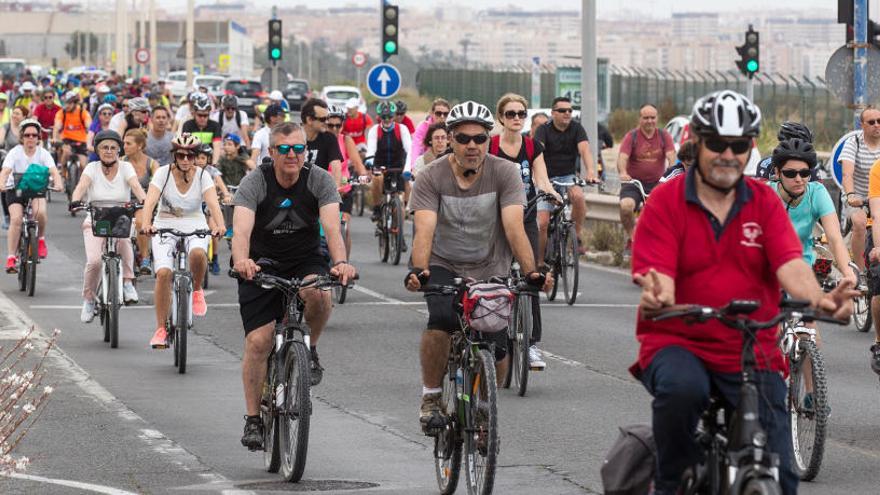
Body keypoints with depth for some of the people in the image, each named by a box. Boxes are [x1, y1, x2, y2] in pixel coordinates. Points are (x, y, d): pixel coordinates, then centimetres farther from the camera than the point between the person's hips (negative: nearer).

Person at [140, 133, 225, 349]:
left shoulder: (202, 176, -5)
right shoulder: (163, 173, -7)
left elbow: (213, 204, -20)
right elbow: (150, 201, -21)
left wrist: (220, 226, -40)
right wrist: (146, 223, -41)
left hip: (195, 227, 0)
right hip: (165, 227, 0)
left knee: (198, 253, -35)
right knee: (163, 273, -20)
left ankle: (197, 290, -3)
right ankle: (161, 329, -9)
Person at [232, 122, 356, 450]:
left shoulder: (319, 180, -11)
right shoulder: (255, 183, -15)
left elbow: (331, 227, -25)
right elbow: (242, 228, -30)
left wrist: (341, 262, -45)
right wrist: (241, 261, -52)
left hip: (305, 261, 0)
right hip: (262, 264, 0)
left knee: (318, 293, -34)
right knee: (258, 341, -13)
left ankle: (309, 349, -4)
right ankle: (253, 419, 1)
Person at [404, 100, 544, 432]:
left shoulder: (504, 173, -10)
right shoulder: (432, 177, -12)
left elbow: (514, 227, -20)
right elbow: (424, 230, -23)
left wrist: (530, 271, -35)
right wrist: (419, 270, -42)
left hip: (491, 271, 1)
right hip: (445, 267, -1)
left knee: (497, 349, -11)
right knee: (442, 319, -31)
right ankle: (430, 398, -14)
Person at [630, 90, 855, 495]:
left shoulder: (765, 203, 7)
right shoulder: (665, 202, -2)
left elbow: (789, 264, -10)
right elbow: (659, 276, -14)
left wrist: (819, 299, -33)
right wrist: (655, 300, -40)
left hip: (752, 353, 2)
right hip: (677, 343, -2)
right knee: (681, 387, -37)